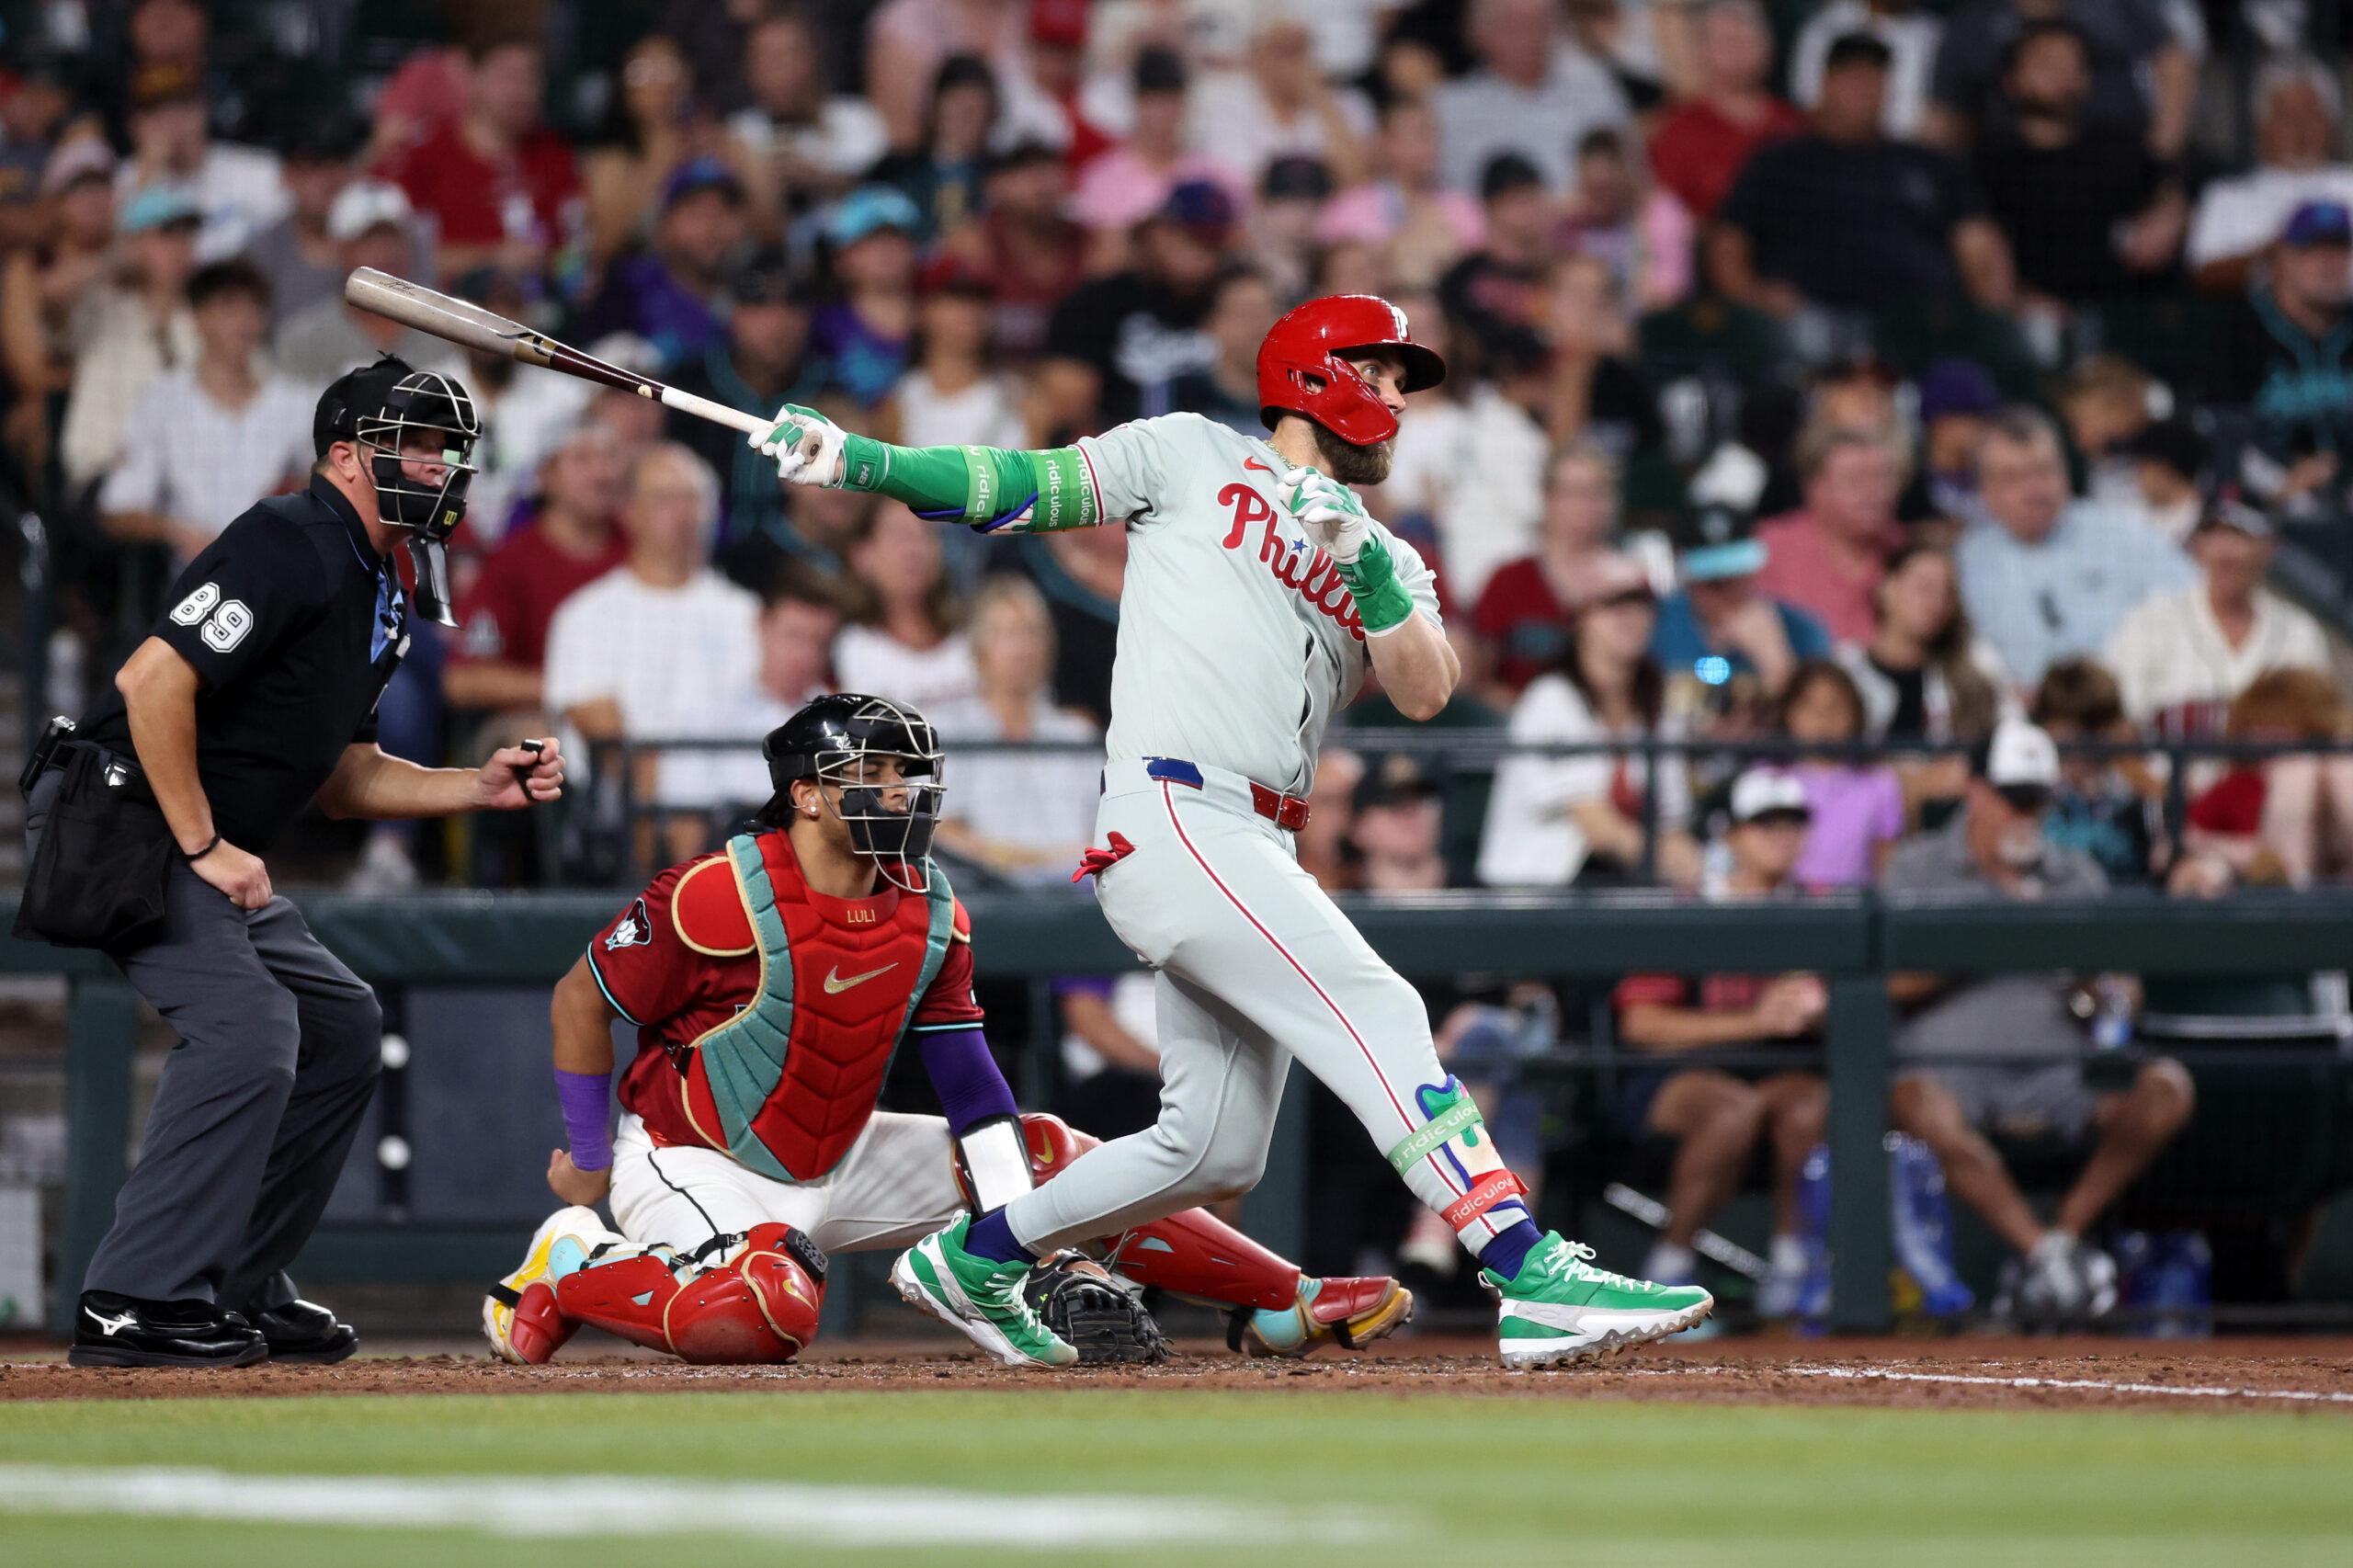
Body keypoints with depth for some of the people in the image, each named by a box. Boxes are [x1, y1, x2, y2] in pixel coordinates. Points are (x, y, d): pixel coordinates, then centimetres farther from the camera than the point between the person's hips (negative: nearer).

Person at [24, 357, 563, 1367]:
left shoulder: (378, 596, 16)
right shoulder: (288, 545, -16)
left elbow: (338, 777, 22)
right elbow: (153, 679, -25)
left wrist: (479, 787, 9)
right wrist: (204, 846, -22)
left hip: (215, 851, 11)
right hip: (123, 822, -11)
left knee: (341, 1025, 15)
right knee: (249, 1025, -23)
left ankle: (236, 1292, 18)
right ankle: (137, 1306, -23)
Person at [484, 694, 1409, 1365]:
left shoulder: (931, 916, -3)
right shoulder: (718, 899, -23)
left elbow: (969, 1084, -1)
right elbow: (580, 1001, -12)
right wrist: (588, 1167, -6)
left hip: (839, 1164, 7)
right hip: (696, 1166, -7)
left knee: (1044, 1158, 0)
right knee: (761, 1315, -38)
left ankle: (1285, 1304, 5)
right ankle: (570, 1269, -12)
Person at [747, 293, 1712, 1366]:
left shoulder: (1388, 562, 22)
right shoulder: (1192, 456, 9)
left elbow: (1425, 692, 4)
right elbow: (1020, 489, 4)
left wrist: (1366, 562, -10)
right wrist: (857, 462, -8)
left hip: (1255, 854, 8)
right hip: (1171, 821, -8)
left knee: (1216, 1148, 9)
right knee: (1377, 1013, -20)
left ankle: (974, 1258, 27)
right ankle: (1533, 1280, -29)